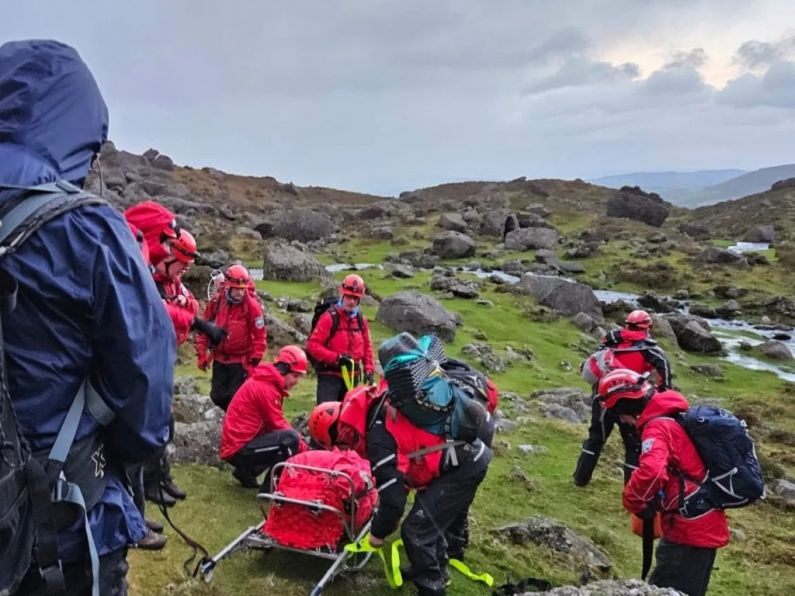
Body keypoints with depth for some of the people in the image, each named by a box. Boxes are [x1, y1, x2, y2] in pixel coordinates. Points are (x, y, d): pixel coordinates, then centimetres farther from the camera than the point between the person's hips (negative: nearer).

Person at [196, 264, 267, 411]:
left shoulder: (252, 305, -15)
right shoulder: (217, 301, -4)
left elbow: (260, 336, -10)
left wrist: (254, 361, -11)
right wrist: (202, 354, 5)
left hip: (241, 361, -4)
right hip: (219, 359, 5)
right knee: (217, 396, 11)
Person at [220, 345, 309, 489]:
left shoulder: (266, 382, 12)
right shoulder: (266, 388, -18)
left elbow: (279, 423, 12)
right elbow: (278, 425, -16)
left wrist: (303, 447, 2)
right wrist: (305, 450, -9)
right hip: (238, 450, -10)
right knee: (290, 438, -23)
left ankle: (247, 472, 18)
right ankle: (270, 487, -12)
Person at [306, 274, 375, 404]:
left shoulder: (361, 320, 8)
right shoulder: (330, 317, -11)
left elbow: (367, 346, 15)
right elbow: (312, 345, -15)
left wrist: (369, 370, 4)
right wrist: (336, 357, -20)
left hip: (352, 376, 6)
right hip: (329, 376, -6)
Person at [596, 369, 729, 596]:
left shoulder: (657, 427, -20)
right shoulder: (676, 417, 10)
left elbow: (650, 473, -37)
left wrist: (632, 502, -19)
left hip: (689, 530, -10)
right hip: (707, 526, 10)